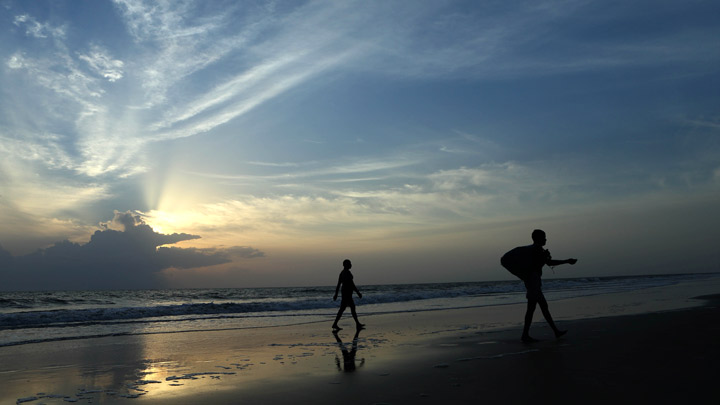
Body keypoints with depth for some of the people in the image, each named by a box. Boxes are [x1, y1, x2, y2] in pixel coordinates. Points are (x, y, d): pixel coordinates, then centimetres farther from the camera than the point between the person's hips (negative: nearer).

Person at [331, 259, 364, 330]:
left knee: (352, 307, 13)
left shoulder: (342, 272, 13)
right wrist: (358, 292, -15)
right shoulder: (347, 272, -16)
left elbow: (338, 284, 15)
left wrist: (336, 294, 17)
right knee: (342, 308, -8)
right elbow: (351, 284, -20)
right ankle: (335, 324, -6)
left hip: (344, 291, 10)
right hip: (347, 292, -10)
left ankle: (357, 323, 18)